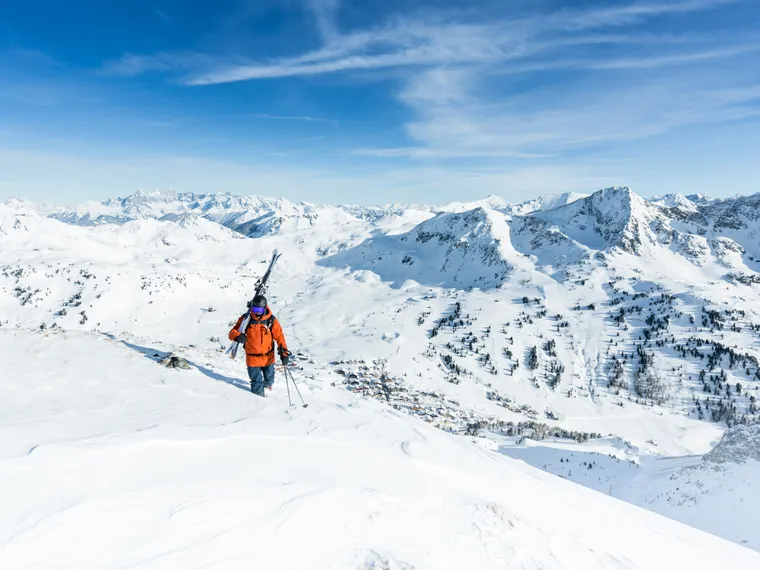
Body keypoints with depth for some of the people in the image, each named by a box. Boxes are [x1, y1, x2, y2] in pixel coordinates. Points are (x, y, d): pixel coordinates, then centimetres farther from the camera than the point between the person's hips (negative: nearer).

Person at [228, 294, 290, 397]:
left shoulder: (271, 320, -12)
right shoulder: (246, 319, -11)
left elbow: (279, 336, -10)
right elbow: (233, 332, -10)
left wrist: (284, 352, -19)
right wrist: (238, 336, -34)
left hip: (268, 357, 1)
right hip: (252, 357, -1)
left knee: (269, 377, 24)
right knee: (256, 382, 8)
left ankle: (267, 383, 58)